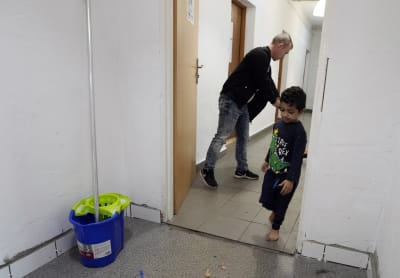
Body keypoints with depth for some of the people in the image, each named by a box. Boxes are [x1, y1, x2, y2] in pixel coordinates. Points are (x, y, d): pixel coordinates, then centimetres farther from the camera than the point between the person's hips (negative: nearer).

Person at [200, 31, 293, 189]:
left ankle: (242, 170, 26)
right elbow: (262, 83, -16)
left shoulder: (265, 58, 18)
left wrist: (279, 100, 15)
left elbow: (268, 82, 22)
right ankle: (207, 170, 3)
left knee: (243, 137, 14)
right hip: (231, 100, -10)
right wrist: (275, 101, -3)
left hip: (242, 102, 11)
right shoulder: (260, 55, -14)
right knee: (222, 136, -7)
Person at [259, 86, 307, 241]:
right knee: (266, 200, 13)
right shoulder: (278, 124, -1)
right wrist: (267, 160, 24)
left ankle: (275, 228, 37)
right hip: (272, 171, 6)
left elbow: (297, 158, -22)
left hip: (287, 175, -5)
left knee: (281, 203, 12)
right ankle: (275, 211, 47)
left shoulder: (299, 132, -21)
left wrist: (291, 179, -24)